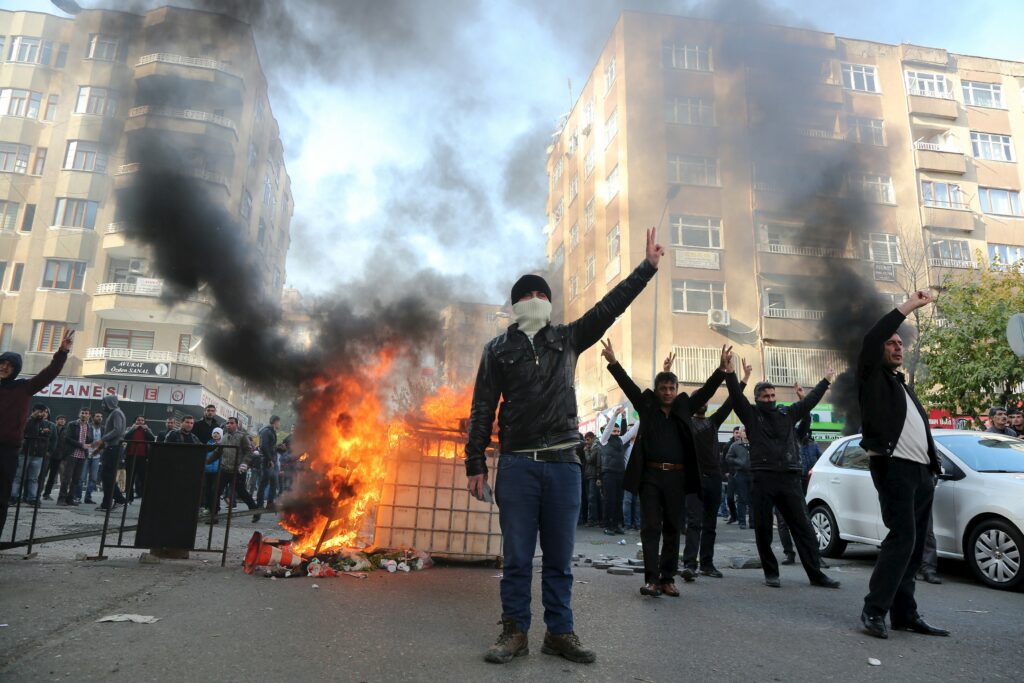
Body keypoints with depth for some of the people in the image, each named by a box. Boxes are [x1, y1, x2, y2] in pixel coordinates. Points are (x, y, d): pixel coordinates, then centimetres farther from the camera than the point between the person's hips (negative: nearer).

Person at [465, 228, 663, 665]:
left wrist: (648, 266, 7)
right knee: (517, 557, 4)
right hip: (517, 464, -1)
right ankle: (514, 632, 17)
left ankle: (560, 632, 20)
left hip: (563, 463, 2)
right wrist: (475, 464, -1)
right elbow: (483, 410, 4)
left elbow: (610, 306, 9)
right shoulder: (498, 349, 7)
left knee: (559, 557, 9)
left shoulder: (567, 339, 12)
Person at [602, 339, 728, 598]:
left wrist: (722, 368, -7)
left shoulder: (684, 408, 10)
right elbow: (628, 385, -2)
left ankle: (668, 579, 15)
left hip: (676, 476, 2)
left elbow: (707, 390, 5)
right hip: (650, 475, -2)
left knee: (672, 529, 8)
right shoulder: (647, 407, 6)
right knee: (650, 528, -2)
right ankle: (651, 579, 1)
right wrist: (613, 362, -12)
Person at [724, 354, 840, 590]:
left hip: (789, 478, 3)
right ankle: (771, 573, 15)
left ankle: (815, 573, 11)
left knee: (803, 526, 5)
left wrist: (825, 381, 37)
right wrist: (730, 372, -22)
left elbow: (810, 401, 28)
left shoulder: (788, 414, 16)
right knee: (763, 529, 3)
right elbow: (736, 396, -9)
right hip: (762, 479, -3)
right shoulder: (751, 415, 5)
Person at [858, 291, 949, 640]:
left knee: (914, 545, 7)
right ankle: (874, 610, -11)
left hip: (921, 472, 8)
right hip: (894, 467, -8)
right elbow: (871, 339, -15)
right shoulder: (873, 377, 3)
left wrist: (933, 469, 13)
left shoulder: (904, 387, 26)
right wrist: (910, 305, -10)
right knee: (902, 538, -15)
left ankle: (905, 614, 12)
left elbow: (920, 428, 24)